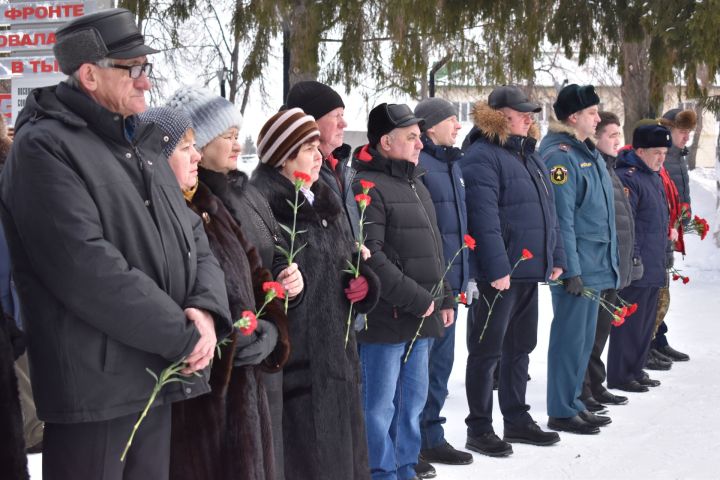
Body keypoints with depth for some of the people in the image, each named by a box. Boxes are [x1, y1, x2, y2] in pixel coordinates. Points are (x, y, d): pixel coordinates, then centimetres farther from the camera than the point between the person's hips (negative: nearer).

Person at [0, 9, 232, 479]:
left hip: (159, 375, 8)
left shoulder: (143, 145, 16)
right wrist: (182, 336, -18)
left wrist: (207, 308, -8)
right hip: (94, 384, -8)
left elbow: (194, 239, 13)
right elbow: (87, 267, -22)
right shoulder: (44, 147, -12)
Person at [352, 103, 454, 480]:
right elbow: (370, 258, -21)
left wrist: (444, 299, 16)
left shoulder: (415, 185, 17)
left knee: (412, 401, 17)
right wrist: (417, 299, -18)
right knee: (380, 406, 0)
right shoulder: (367, 188, -13)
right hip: (385, 319, -9)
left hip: (420, 319, 9)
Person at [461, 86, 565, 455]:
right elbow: (484, 217, -21)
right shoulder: (482, 157, -13)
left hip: (529, 269, 9)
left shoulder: (528, 154, 16)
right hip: (498, 272, -9)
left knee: (520, 347, 16)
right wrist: (497, 268, -25)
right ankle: (479, 429, 9)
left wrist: (556, 256, 16)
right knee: (487, 351, 0)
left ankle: (517, 420, 28)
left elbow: (547, 210, 20)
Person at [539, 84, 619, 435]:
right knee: (570, 337, -2)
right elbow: (561, 218, -20)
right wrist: (570, 270, -22)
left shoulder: (587, 152, 15)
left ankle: (573, 403, 25)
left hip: (595, 265, 9)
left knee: (584, 338, 15)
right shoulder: (559, 155, -15)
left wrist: (608, 261, 19)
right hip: (576, 267, -9)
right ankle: (561, 412, 6)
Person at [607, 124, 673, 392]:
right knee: (629, 321, -3)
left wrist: (667, 230, 16)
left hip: (654, 267, 10)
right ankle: (619, 376, 6)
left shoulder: (654, 177, 16)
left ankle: (636, 370, 26)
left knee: (647, 320, 16)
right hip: (636, 267, -10)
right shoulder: (627, 178, -16)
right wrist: (633, 259, -22)